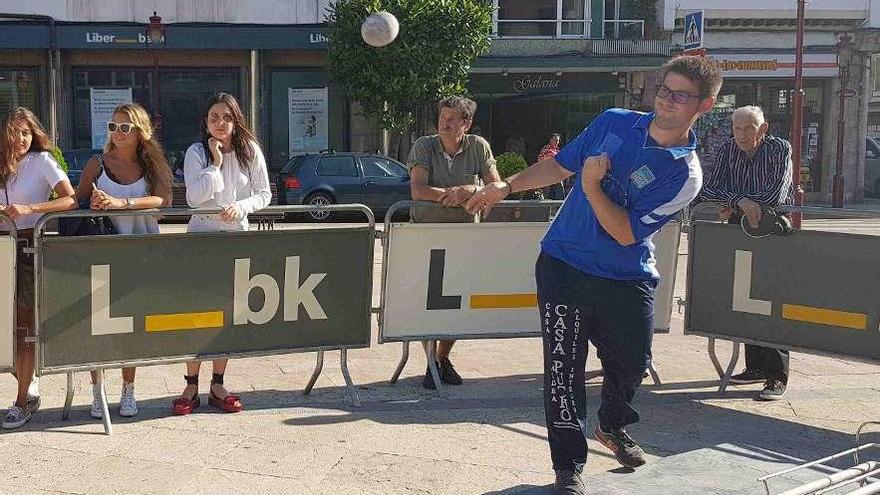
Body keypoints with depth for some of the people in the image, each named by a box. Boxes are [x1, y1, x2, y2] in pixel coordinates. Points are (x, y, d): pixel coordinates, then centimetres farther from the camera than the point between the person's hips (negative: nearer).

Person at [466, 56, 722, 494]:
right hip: (563, 265, 1)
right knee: (563, 367, -2)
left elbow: (626, 234, -18)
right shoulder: (613, 122, -1)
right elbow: (561, 165, 12)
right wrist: (505, 187, 8)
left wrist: (592, 186, -23)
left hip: (626, 280, -1)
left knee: (632, 363, 10)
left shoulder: (685, 174, -12)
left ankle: (613, 426, 44)